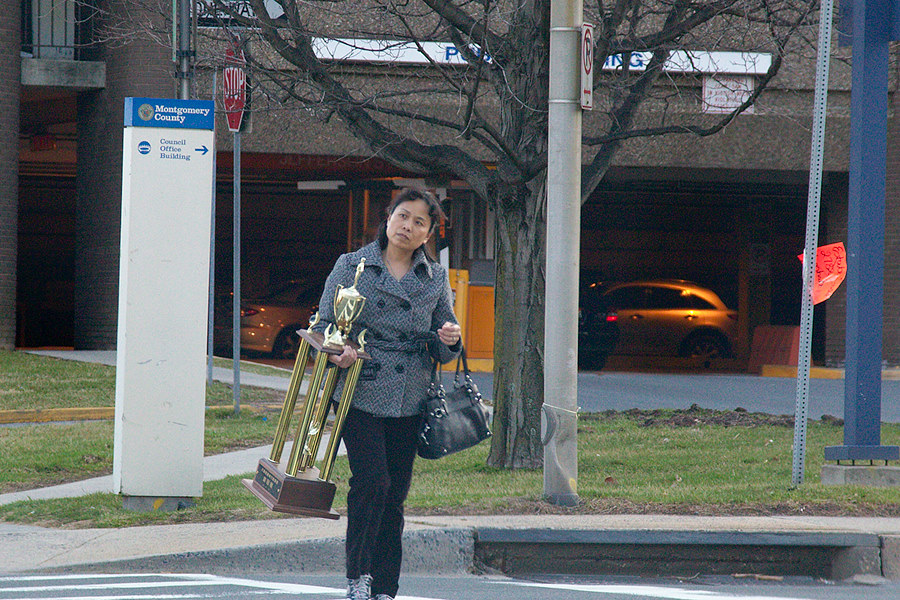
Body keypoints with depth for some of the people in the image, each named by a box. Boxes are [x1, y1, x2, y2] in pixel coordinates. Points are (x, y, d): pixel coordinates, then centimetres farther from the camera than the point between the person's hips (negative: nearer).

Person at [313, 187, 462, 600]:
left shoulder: (436, 279, 12)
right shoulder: (352, 267, 5)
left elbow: (443, 352, 16)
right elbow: (325, 324, 3)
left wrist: (450, 341, -7)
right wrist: (337, 353, -18)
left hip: (410, 402, 3)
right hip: (361, 395, -3)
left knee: (394, 497, 4)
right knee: (371, 482, -17)